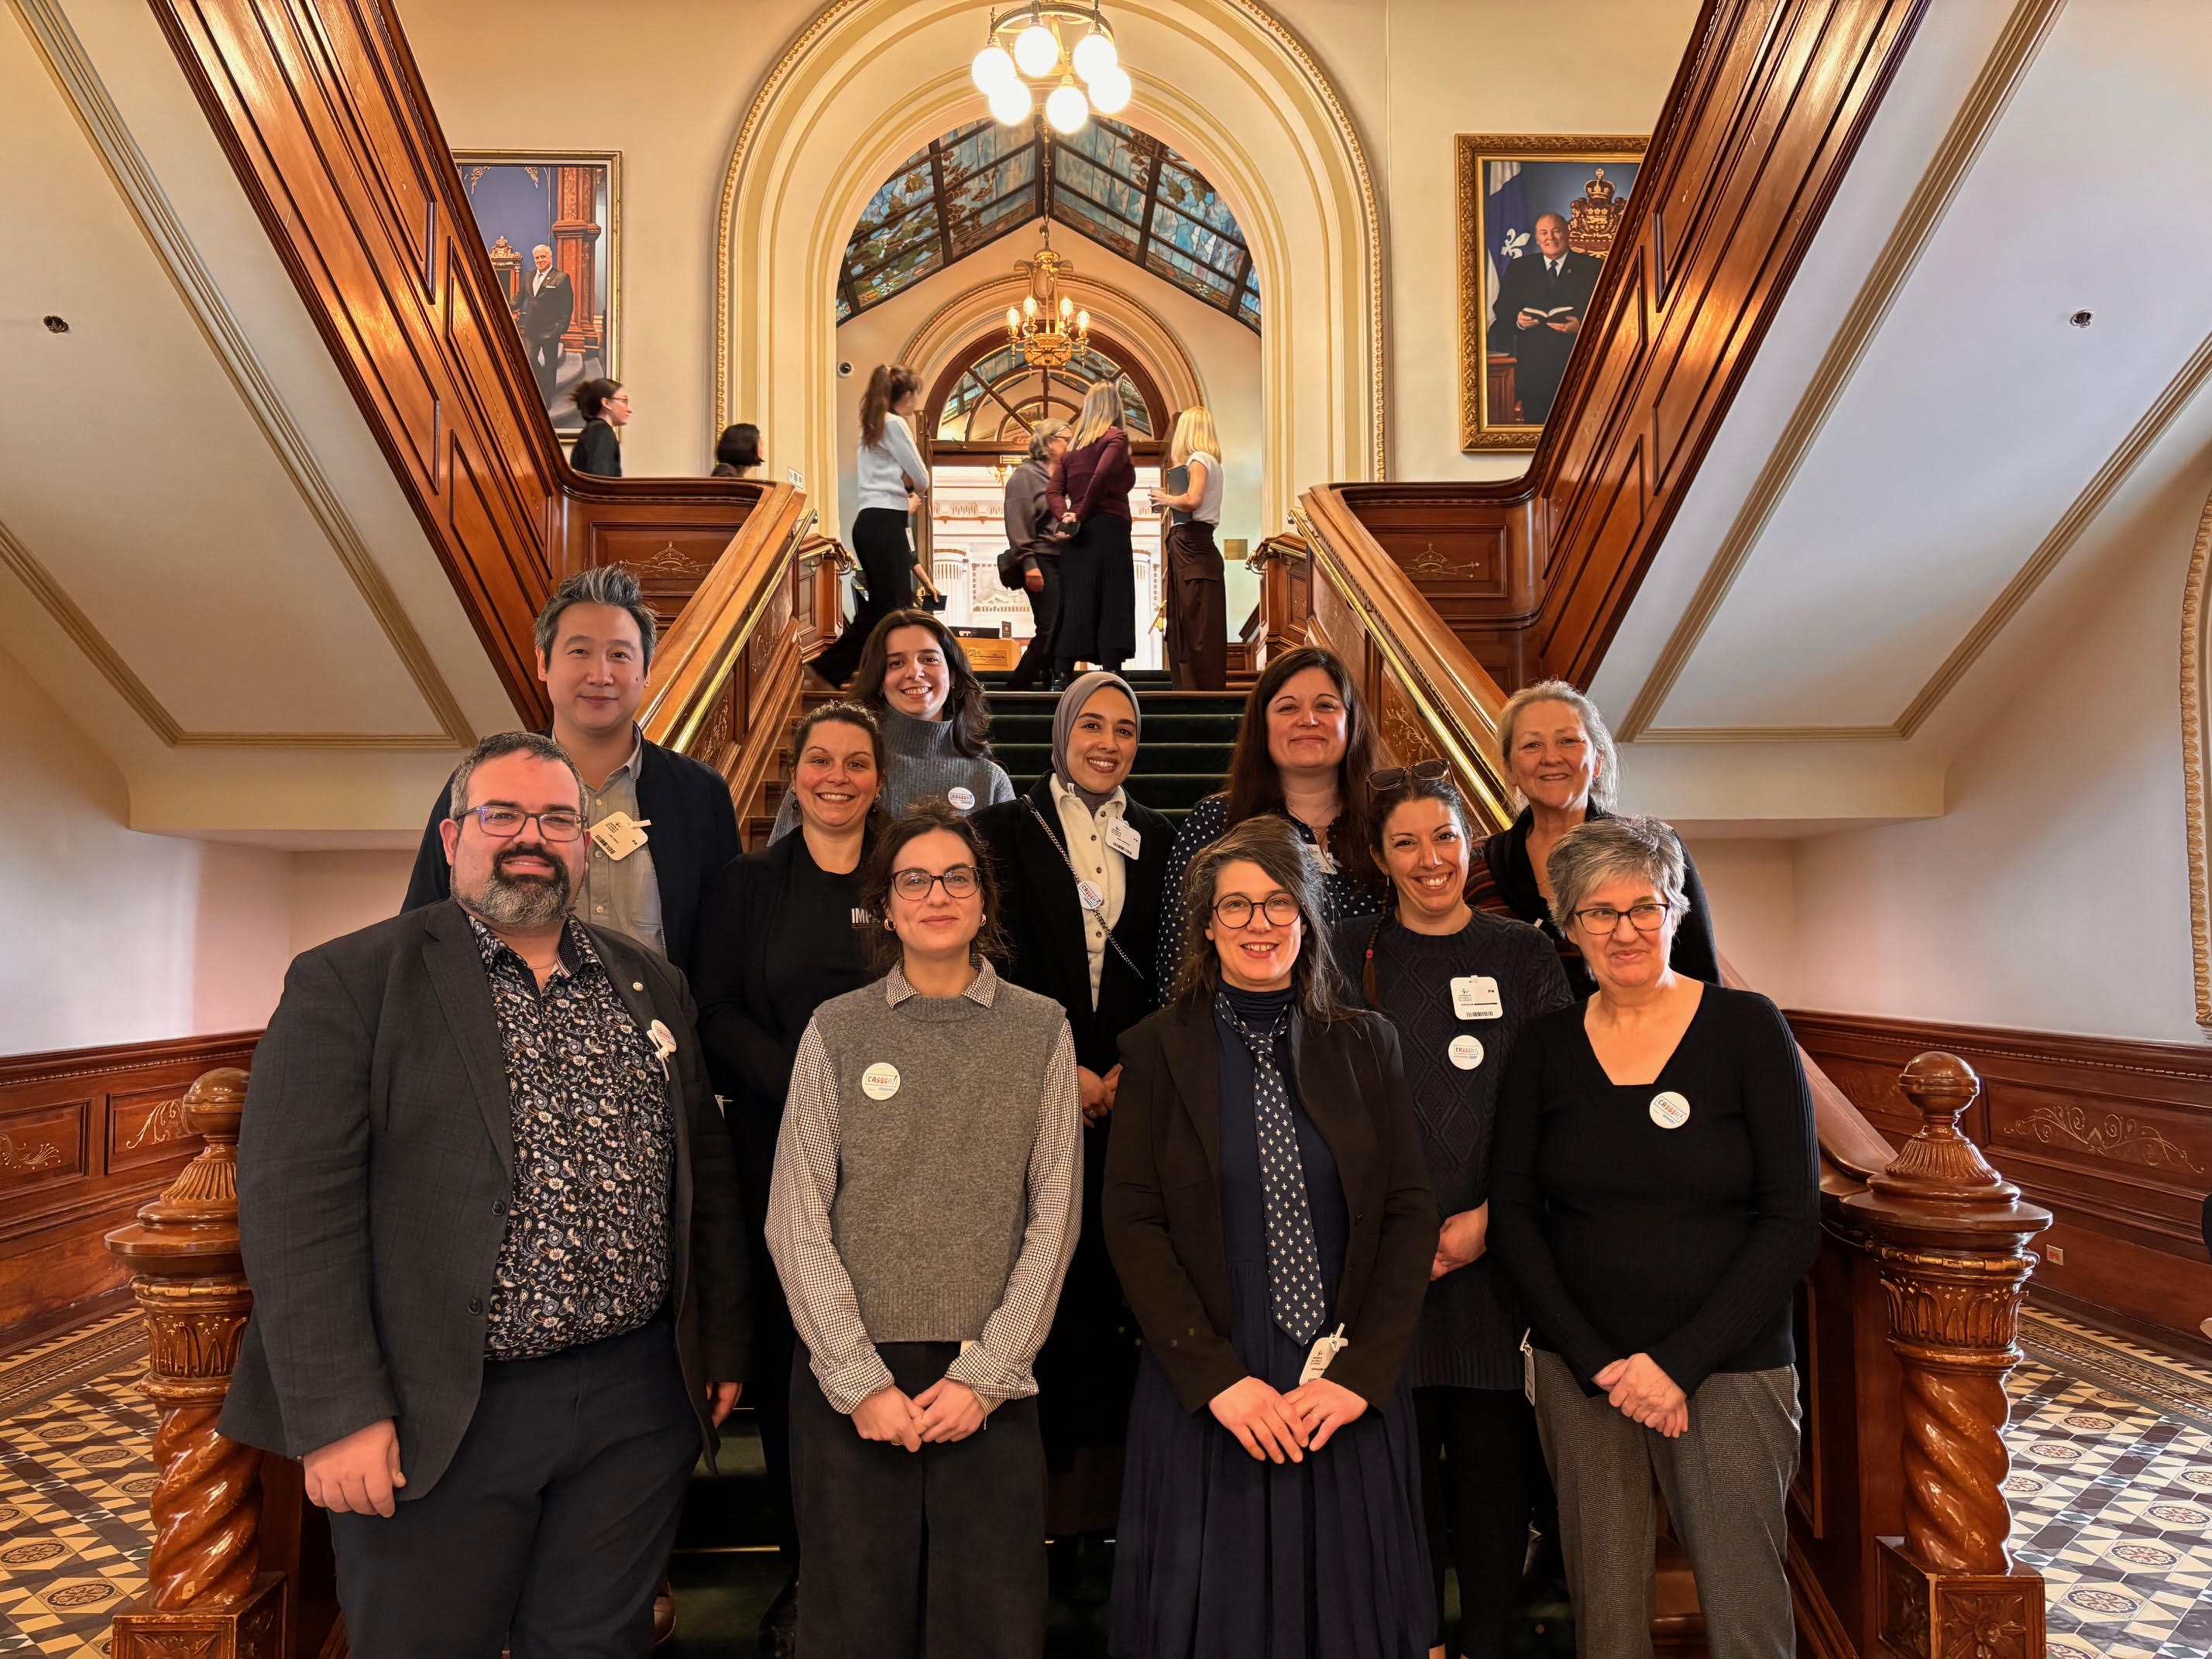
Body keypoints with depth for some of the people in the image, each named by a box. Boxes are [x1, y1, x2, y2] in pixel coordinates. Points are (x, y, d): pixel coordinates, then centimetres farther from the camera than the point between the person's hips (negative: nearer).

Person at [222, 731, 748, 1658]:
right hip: (436, 1418, -3)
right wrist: (336, 1413, -14)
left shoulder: (652, 987, 8)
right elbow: (295, 1203, -11)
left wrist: (723, 1345, 10)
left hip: (637, 1403, 4)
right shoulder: (349, 983, -5)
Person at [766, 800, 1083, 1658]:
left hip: (990, 1381, 0)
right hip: (849, 1374, 0)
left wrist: (985, 1375, -6)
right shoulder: (837, 1029, 1)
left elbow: (1054, 1213, 0)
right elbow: (797, 1218, -2)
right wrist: (861, 1381, -7)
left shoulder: (1041, 1030, 2)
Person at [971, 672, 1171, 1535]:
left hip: (1134, 1091, 2)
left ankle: (1105, 1487, 17)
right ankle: (1044, 1478, 14)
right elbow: (1009, 962, -3)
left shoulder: (1159, 839, 12)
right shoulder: (1006, 828, 3)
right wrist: (1065, 1069, -10)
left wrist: (1132, 1069, -5)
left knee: (1118, 1279, 4)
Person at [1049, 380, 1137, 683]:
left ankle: (1064, 676, 1)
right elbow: (1102, 475, -16)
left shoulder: (1072, 443, 18)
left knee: (1075, 606, 4)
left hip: (1077, 534, 6)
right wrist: (1083, 515, -7)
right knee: (1112, 605, -6)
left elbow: (1053, 490, 8)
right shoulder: (1115, 437, 0)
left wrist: (1066, 516, -5)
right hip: (1109, 528, -6)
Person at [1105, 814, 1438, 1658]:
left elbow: (1411, 1211, 1)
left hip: (1352, 1395, 2)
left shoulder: (1364, 1044, 4)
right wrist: (1216, 1378, -12)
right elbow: (1131, 1223, -6)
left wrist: (1362, 1372, -9)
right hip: (1206, 1399, -1)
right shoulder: (1158, 1050, -1)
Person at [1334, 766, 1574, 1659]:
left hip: (1498, 1244, 0)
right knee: (1403, 1443, 6)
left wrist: (1487, 1218, -7)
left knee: (1494, 1449, 6)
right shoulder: (1350, 954, 3)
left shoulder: (1524, 956, 5)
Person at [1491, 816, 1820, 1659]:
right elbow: (1512, 1216, 2)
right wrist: (1596, 1362, -8)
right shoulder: (1544, 1045, 2)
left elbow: (1793, 1220, -7)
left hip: (1729, 1368, -2)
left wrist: (1680, 1360, -11)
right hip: (1579, 1371, 2)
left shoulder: (1746, 1028, -4)